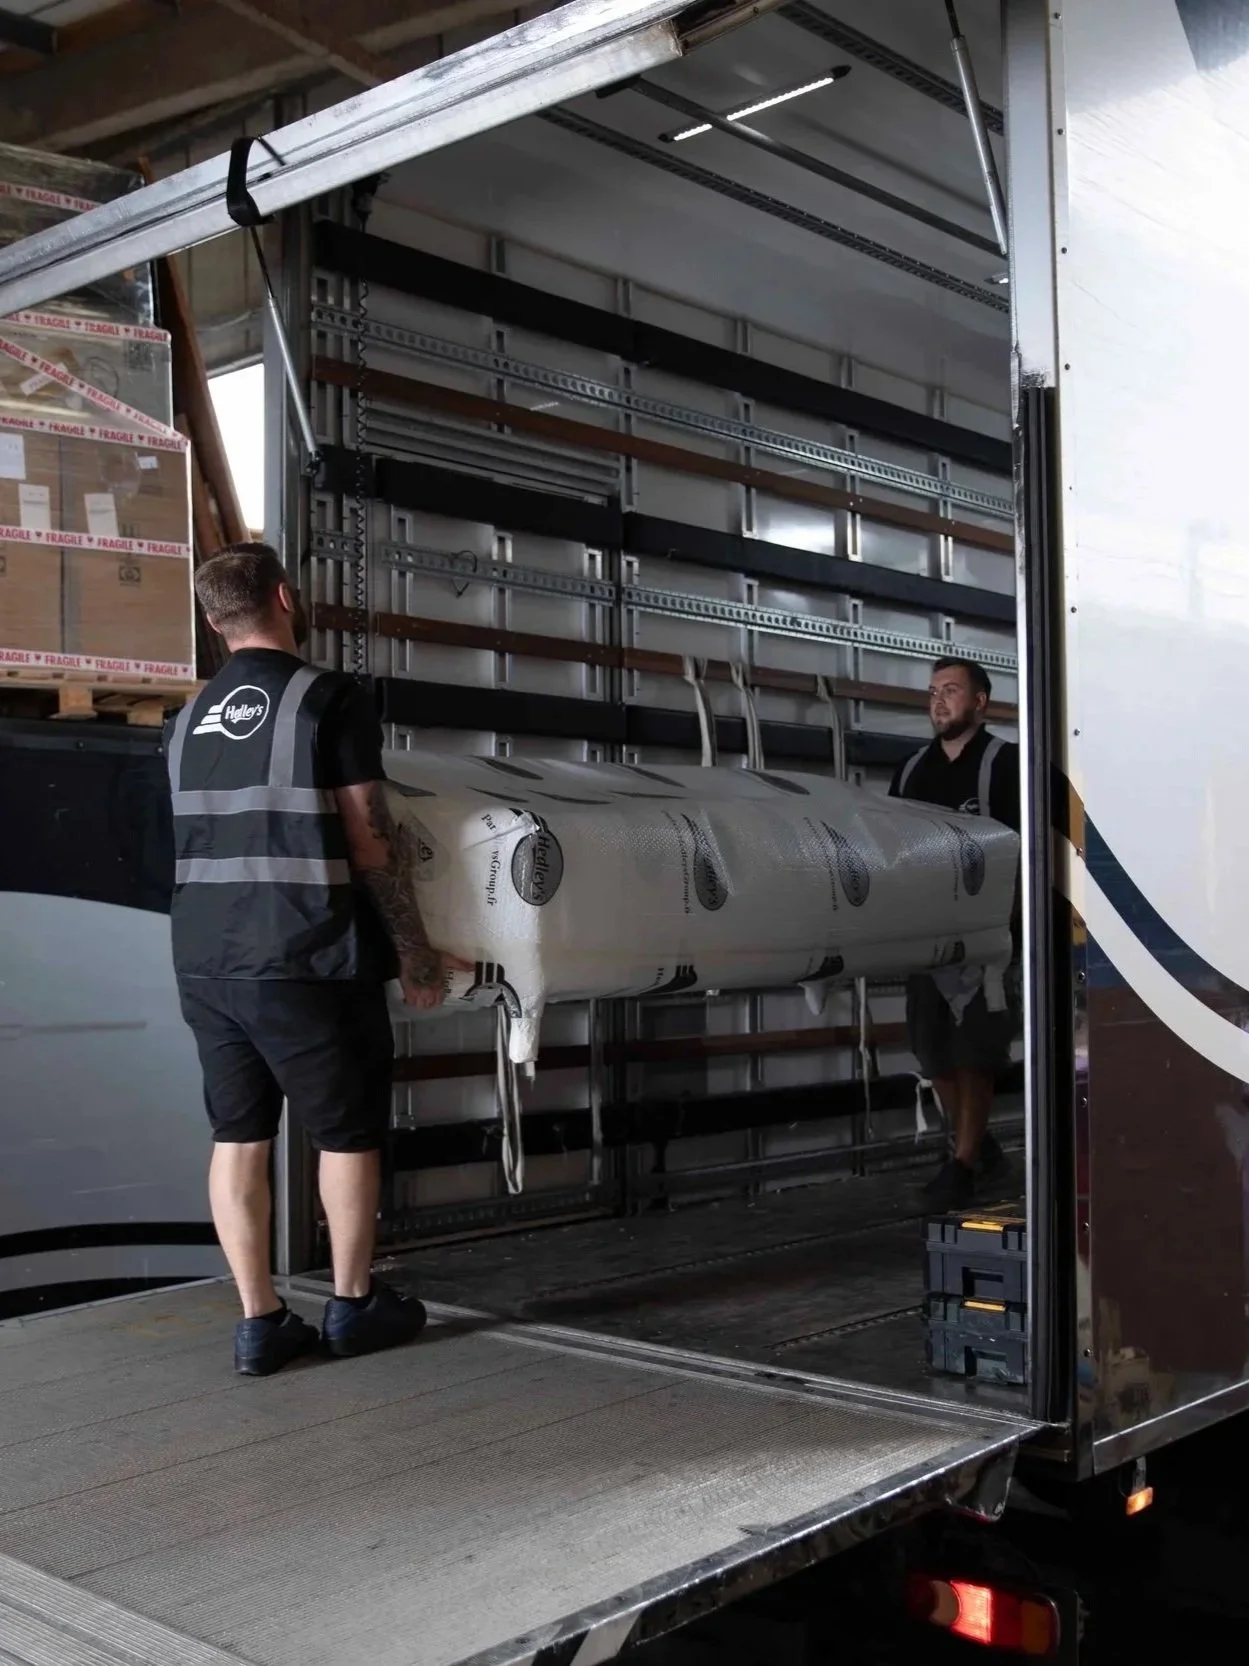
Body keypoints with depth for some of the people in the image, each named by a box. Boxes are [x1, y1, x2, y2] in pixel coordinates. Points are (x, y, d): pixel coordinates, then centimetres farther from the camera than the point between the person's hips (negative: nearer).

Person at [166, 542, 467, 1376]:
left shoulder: (189, 718, 11)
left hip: (205, 962, 6)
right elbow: (371, 840, -10)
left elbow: (203, 839, 14)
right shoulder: (332, 698, -8)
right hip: (307, 960, -6)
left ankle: (260, 1321, 14)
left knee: (238, 1134, 11)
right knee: (348, 1132, 10)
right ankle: (355, 1305, 22)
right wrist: (415, 949, -3)